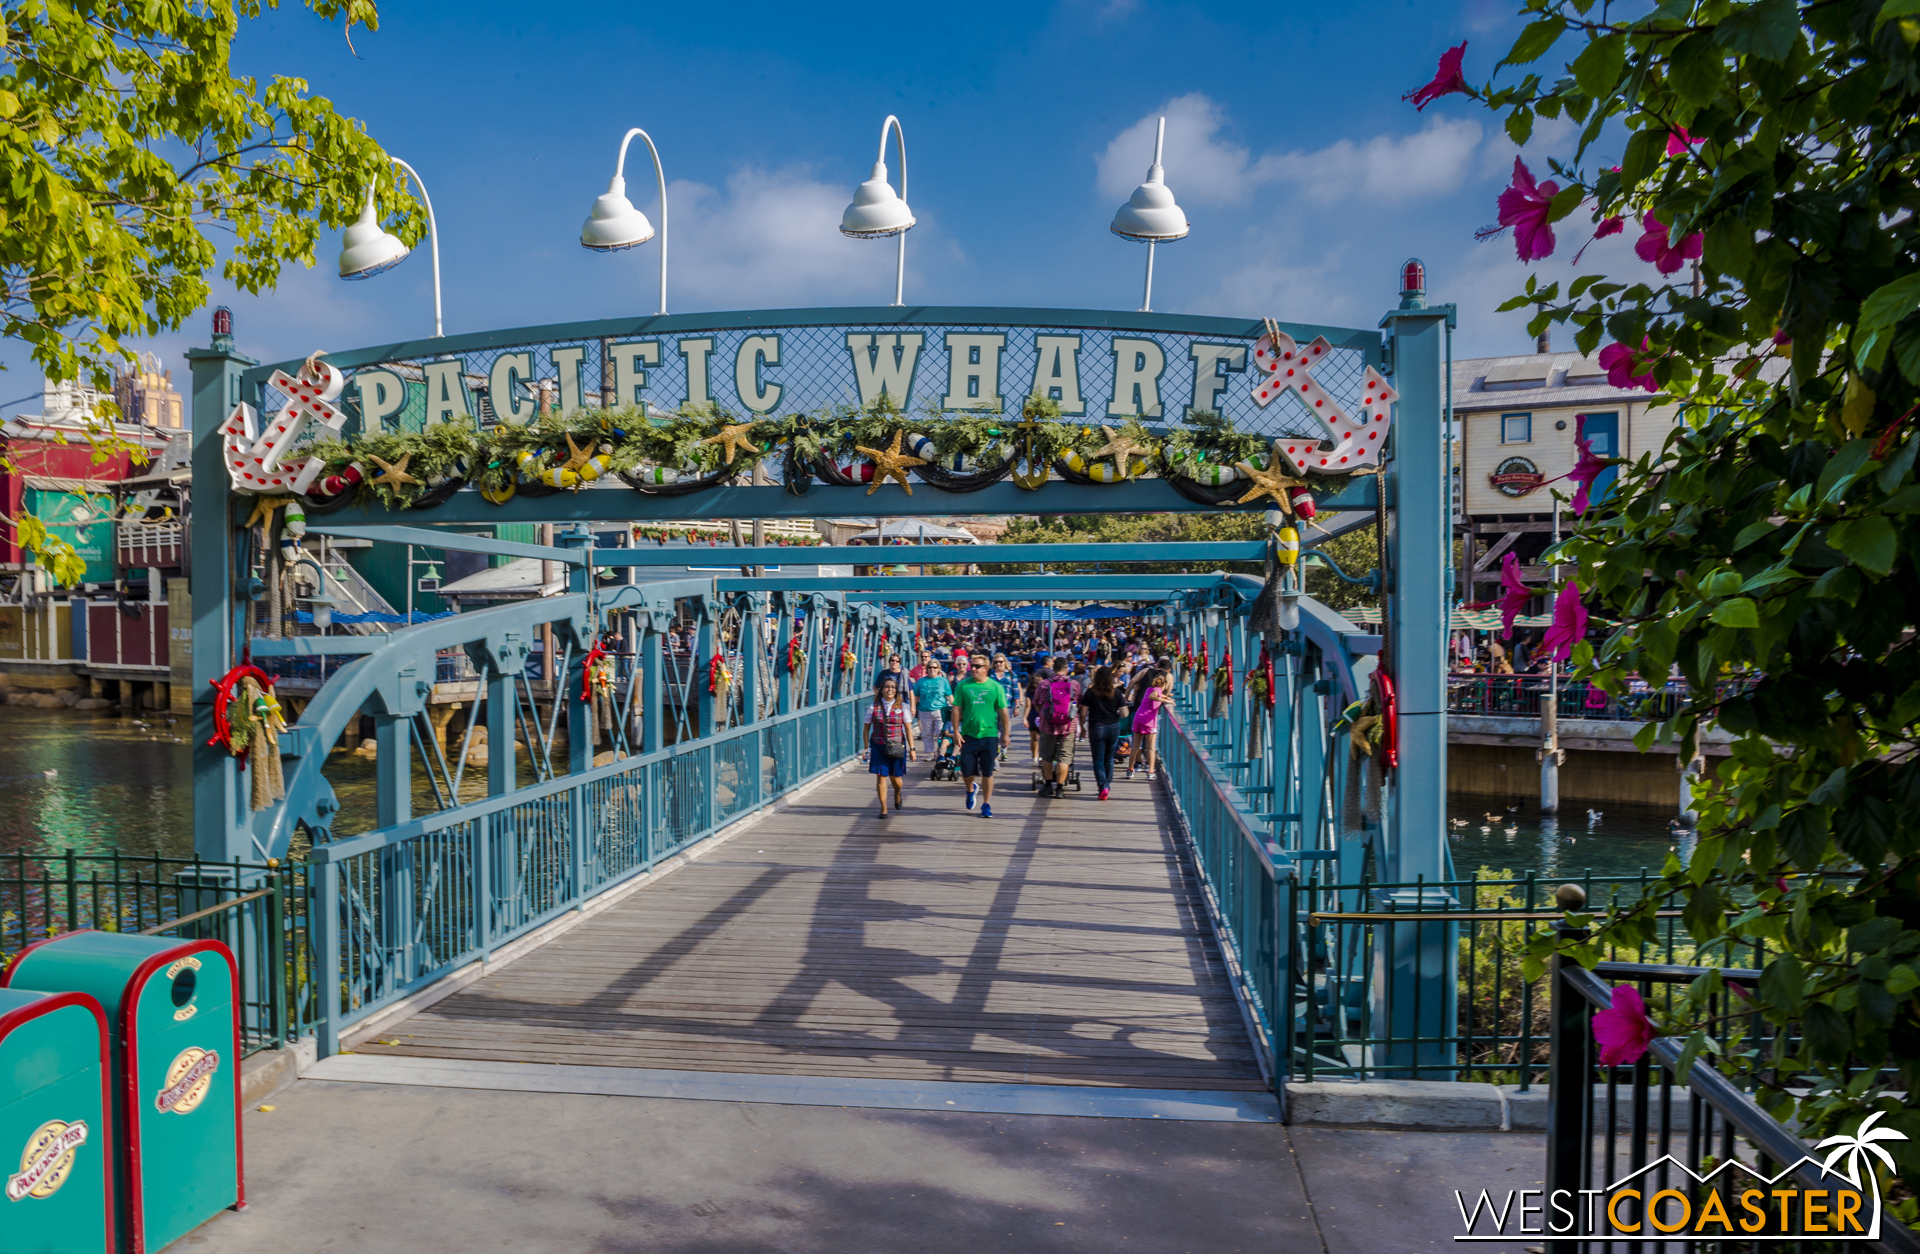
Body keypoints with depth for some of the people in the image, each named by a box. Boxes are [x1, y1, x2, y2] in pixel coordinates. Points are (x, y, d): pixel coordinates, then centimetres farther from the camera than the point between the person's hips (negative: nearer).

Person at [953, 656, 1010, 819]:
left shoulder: (995, 687, 1)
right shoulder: (963, 686, 2)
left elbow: (1003, 712, 5)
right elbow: (957, 709, 3)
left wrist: (1005, 734, 3)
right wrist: (956, 732, -4)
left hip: (989, 734, -1)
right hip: (969, 735, 1)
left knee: (987, 773, 1)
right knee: (967, 771, 2)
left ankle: (986, 805, 15)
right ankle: (971, 788, 36)